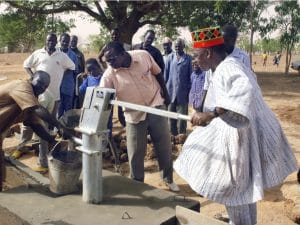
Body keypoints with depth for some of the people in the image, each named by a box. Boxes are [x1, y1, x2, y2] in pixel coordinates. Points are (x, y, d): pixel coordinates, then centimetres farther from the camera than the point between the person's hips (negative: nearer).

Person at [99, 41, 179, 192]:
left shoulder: (144, 56, -14)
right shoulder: (109, 74, -17)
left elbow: (157, 74, 2)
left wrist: (165, 94, 7)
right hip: (135, 115, 0)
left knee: (164, 146, 11)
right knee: (135, 153, 5)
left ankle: (168, 179, 33)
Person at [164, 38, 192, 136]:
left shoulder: (188, 58, 0)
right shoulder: (170, 57, 6)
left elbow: (190, 75, 1)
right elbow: (166, 73, 8)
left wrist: (189, 89, -2)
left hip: (183, 91, -2)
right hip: (171, 89, 2)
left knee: (182, 114, 5)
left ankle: (182, 134, 15)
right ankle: (173, 134, 18)